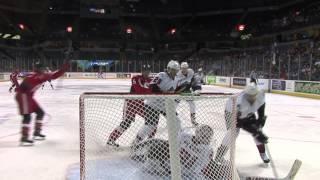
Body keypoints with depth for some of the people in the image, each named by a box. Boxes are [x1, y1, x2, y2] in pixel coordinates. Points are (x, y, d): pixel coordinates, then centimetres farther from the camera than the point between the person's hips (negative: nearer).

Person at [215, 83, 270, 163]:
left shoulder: (261, 95, -26)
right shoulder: (240, 102, -44)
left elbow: (261, 104, 2)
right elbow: (243, 124, -39)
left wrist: (261, 117, -5)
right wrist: (256, 133, -39)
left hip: (248, 113, 6)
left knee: (258, 130, 0)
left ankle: (263, 154, 24)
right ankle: (219, 156, -15)